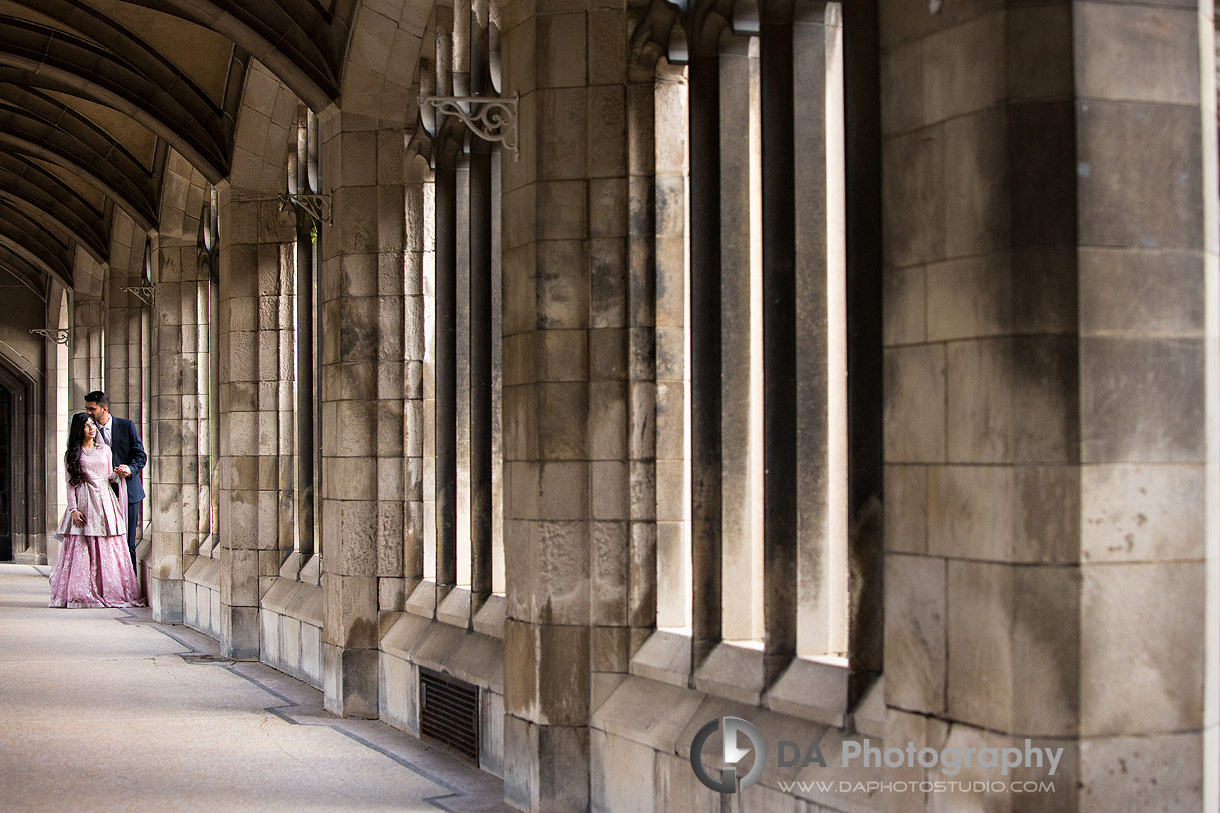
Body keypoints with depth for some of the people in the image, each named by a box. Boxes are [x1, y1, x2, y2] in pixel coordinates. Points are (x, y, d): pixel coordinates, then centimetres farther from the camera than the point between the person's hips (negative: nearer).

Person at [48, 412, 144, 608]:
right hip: (84, 503, -2)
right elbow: (70, 484, 3)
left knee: (109, 550, -3)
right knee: (82, 550, -6)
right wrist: (73, 508, -6)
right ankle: (82, 594, -3)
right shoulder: (72, 455, 6)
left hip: (105, 500, 2)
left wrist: (118, 474, -5)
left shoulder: (105, 450, 14)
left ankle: (111, 592, 0)